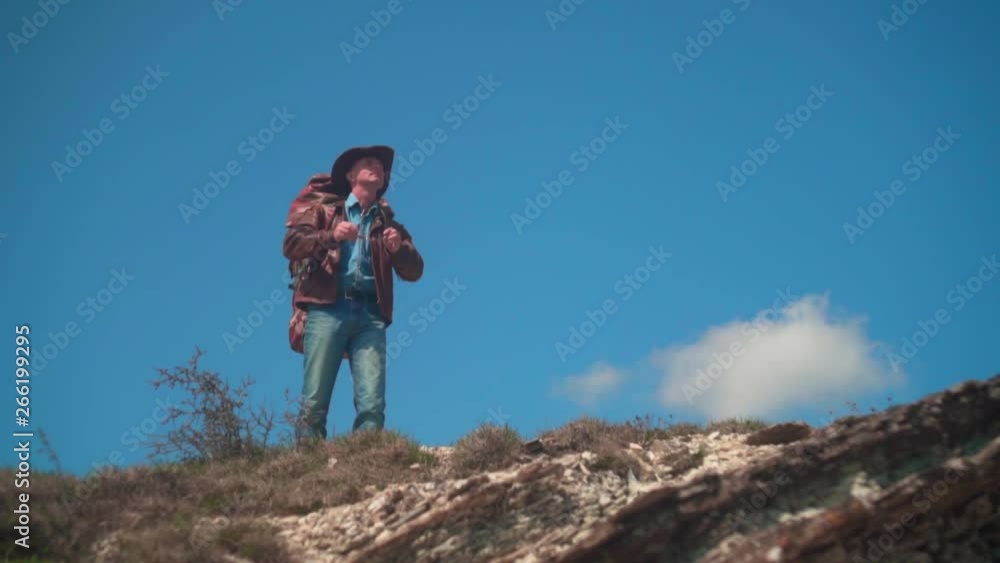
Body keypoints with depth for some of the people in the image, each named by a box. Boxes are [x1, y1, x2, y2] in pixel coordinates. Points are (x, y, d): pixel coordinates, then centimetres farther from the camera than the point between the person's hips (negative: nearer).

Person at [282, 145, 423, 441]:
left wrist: (399, 248, -5)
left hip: (369, 315, 2)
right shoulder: (324, 209, 18)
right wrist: (330, 236, -12)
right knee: (314, 401, -10)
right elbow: (291, 245, 3)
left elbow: (413, 271, 15)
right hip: (327, 308, -2)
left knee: (372, 403, -13)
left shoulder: (387, 222, 25)